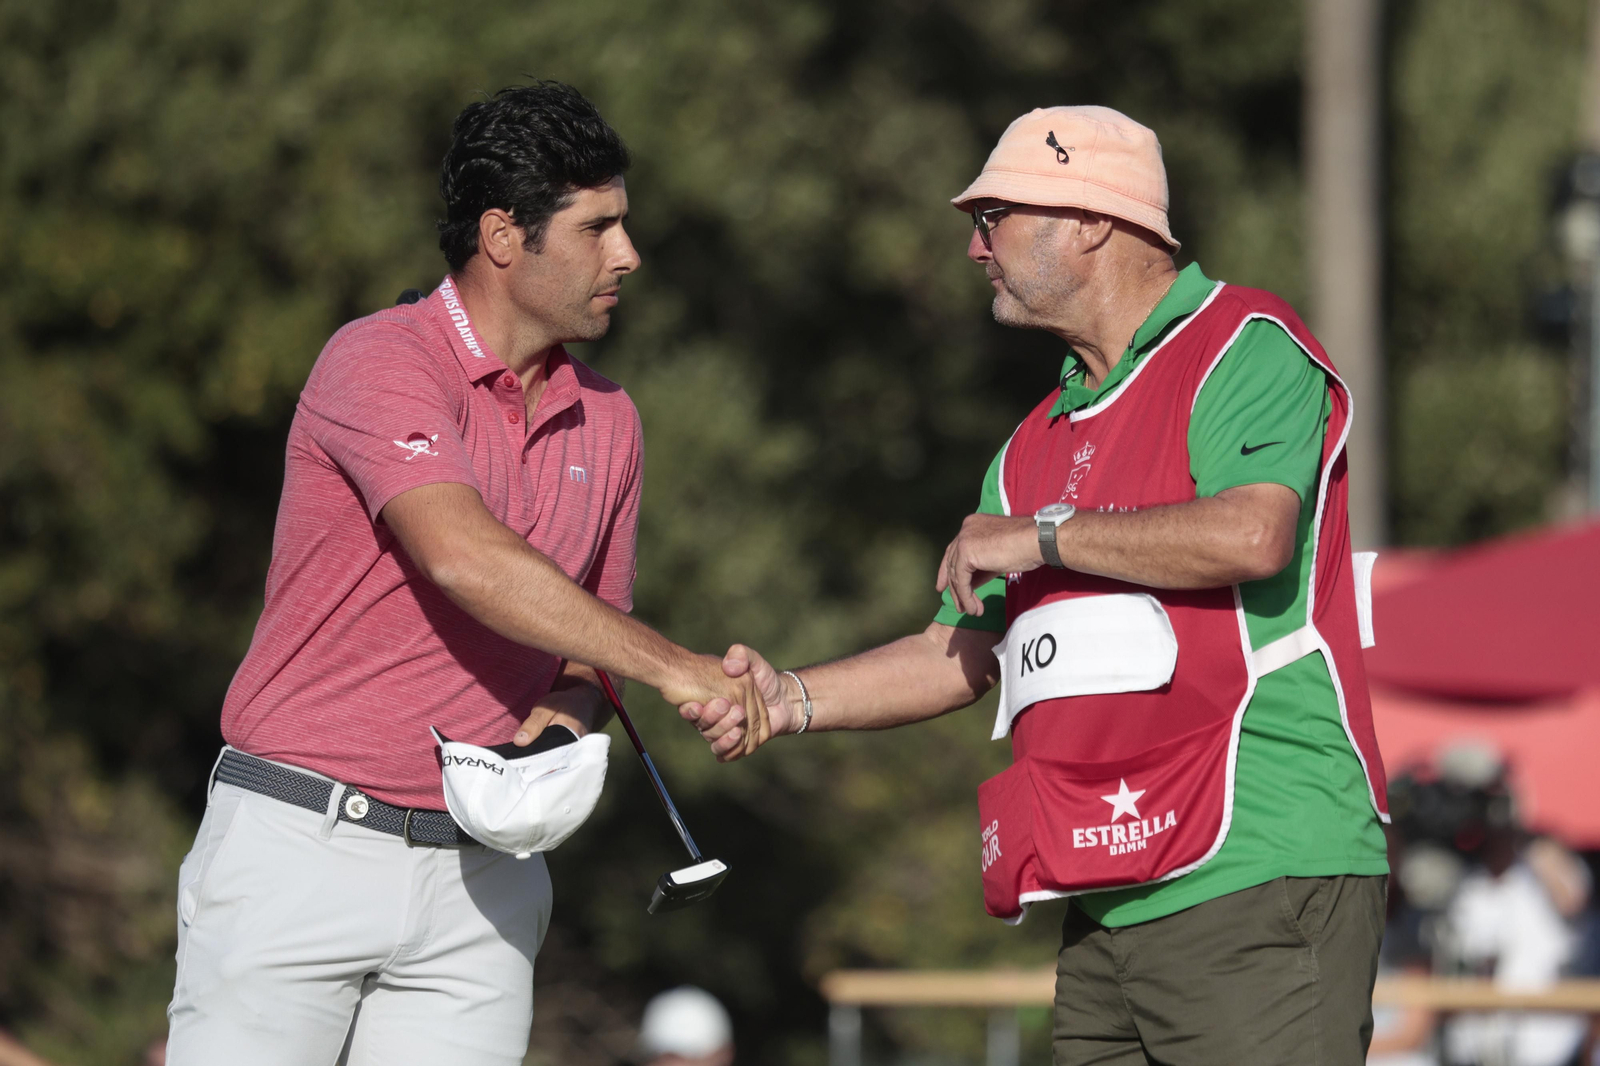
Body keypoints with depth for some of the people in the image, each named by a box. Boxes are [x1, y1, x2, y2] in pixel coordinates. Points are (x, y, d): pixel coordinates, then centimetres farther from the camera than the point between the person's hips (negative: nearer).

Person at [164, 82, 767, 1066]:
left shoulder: (608, 421, 13)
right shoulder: (380, 362, -10)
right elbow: (466, 560, -25)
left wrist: (569, 712, -2)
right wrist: (668, 666, -27)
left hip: (481, 877, 6)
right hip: (303, 842, -6)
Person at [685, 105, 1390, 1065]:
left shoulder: (1242, 348, -3)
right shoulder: (1042, 442, 24)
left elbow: (1250, 533, -21)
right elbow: (969, 653, 25)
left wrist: (1042, 535, -10)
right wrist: (794, 698, 10)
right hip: (1112, 905, 8)